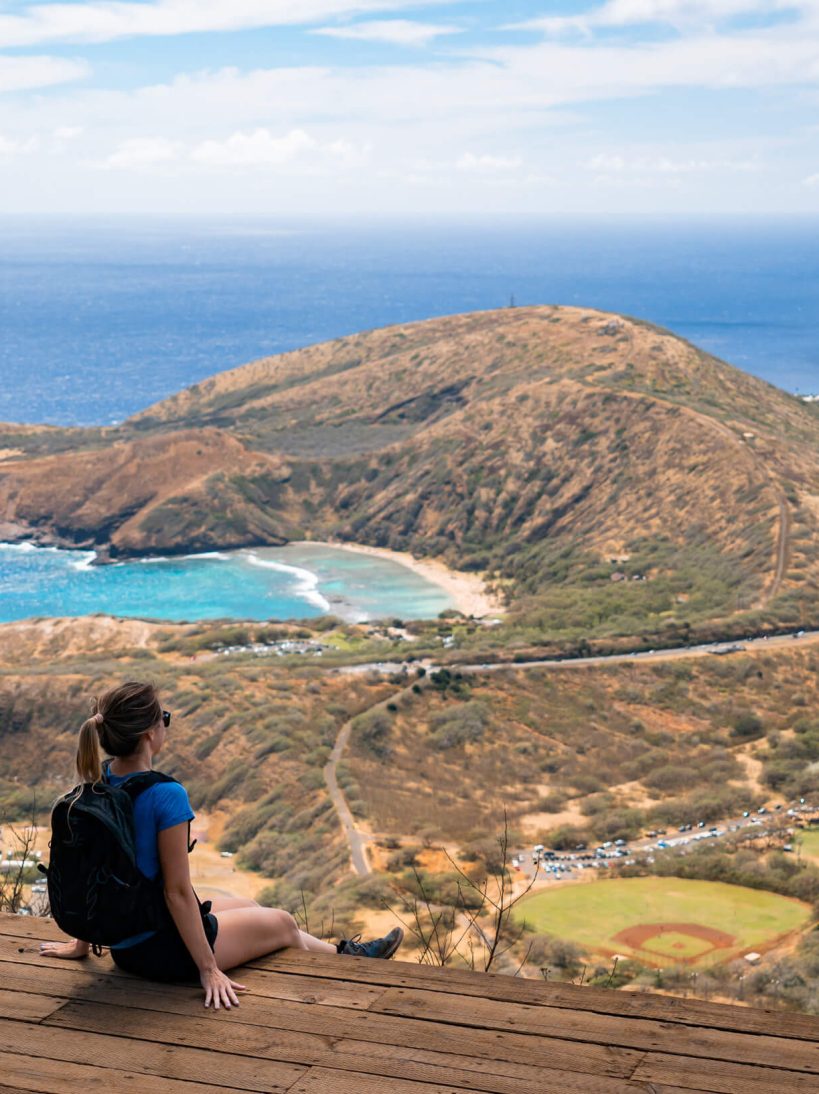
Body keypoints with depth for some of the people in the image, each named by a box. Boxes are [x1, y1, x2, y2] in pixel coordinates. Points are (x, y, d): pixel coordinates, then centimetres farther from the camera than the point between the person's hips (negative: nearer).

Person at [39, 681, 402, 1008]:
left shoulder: (96, 782, -5)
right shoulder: (166, 796, -29)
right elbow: (177, 891, -25)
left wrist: (81, 943, 16)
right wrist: (208, 969, -16)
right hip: (164, 950, -8)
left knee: (247, 907, 30)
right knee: (283, 923, 18)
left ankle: (343, 953, 50)